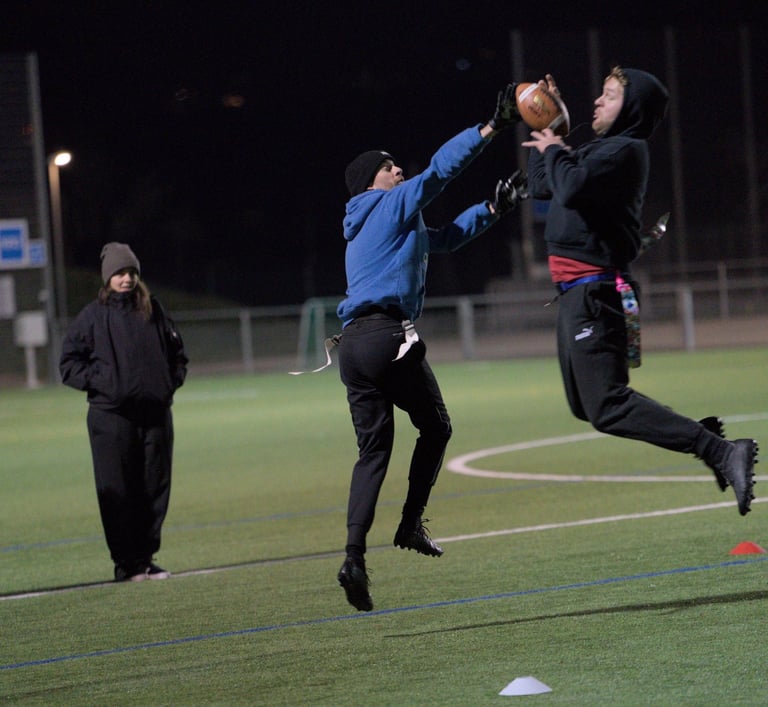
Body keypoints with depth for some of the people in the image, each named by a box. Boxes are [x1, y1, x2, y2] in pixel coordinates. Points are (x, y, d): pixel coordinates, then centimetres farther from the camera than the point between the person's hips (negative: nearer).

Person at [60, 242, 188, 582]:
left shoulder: (153, 311, 10)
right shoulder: (93, 316, 0)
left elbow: (177, 352, 22)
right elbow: (69, 363, 2)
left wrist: (171, 382, 8)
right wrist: (98, 382, -8)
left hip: (156, 414, 4)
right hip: (111, 416, -4)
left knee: (155, 488, 5)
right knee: (117, 491, -4)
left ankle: (146, 558, 14)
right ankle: (126, 562, 2)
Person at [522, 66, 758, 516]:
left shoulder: (625, 151, -13)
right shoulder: (604, 149, 18)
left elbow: (571, 189, -29)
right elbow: (543, 189, 28)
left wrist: (554, 151, -11)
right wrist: (546, 133, 24)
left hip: (593, 293, -10)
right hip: (578, 293, 10)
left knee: (607, 407, -16)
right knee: (587, 404, 15)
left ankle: (720, 451, -18)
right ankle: (700, 436, 16)